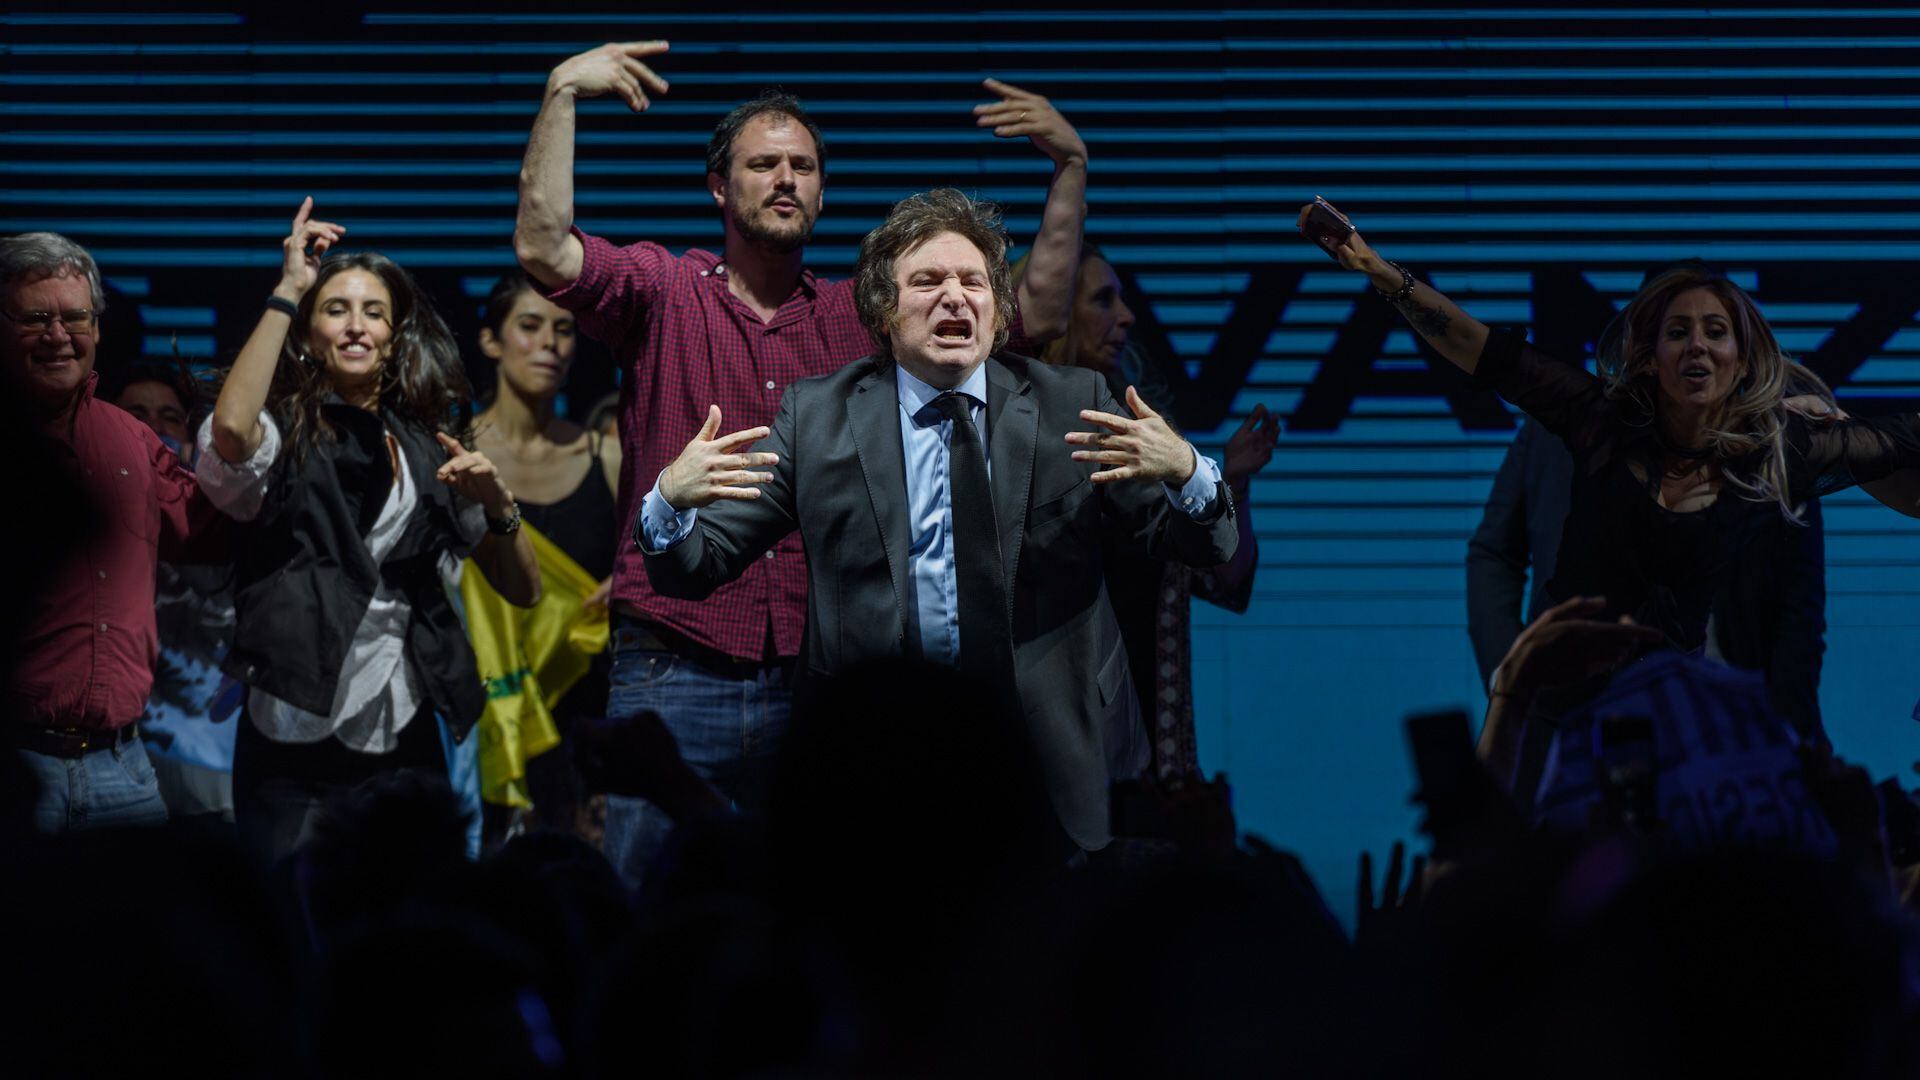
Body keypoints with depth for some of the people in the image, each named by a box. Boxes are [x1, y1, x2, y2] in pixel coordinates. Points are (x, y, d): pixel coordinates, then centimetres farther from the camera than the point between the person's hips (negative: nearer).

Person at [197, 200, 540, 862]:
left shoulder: (426, 449, 13)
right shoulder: (285, 435, 2)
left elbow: (522, 590, 13)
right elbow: (231, 428, -24)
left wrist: (496, 502, -7)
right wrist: (289, 288, -15)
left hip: (404, 740, 4)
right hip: (293, 743, -4)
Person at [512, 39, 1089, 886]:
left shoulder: (861, 318, 12)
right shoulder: (664, 293, 4)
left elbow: (1036, 314, 8)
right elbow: (544, 249, -12)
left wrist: (1070, 168, 0)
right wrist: (561, 96, -17)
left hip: (815, 683, 3)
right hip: (676, 678, -2)